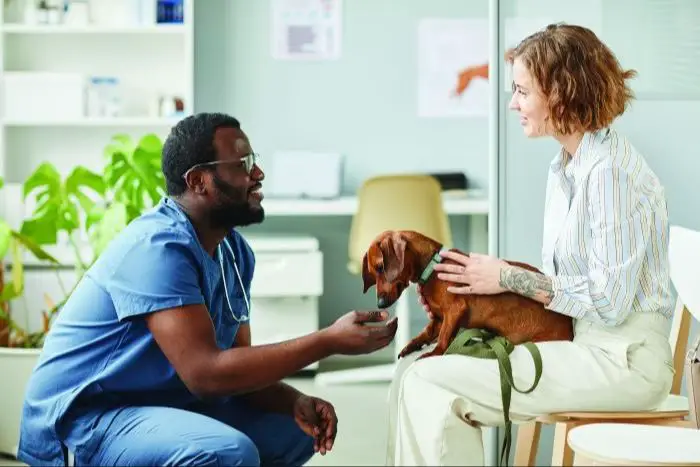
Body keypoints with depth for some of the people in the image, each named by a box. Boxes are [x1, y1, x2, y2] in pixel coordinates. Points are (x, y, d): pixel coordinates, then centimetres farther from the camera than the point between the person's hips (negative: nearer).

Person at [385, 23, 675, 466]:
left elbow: (608, 303, -20)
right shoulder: (565, 167, 12)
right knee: (415, 370, -2)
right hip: (579, 342, 9)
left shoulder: (611, 172, -17)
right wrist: (478, 283, 1)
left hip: (622, 360, -9)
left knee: (425, 383, -15)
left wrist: (509, 278, -12)